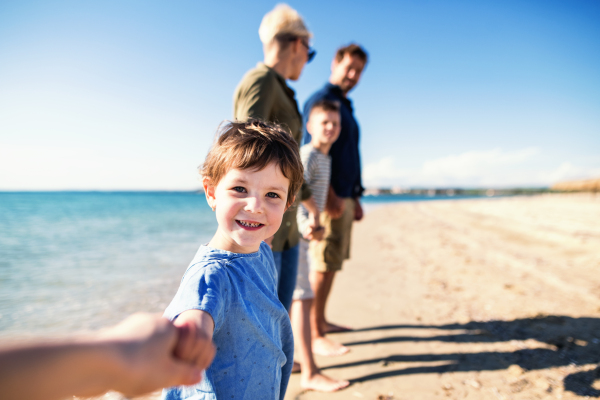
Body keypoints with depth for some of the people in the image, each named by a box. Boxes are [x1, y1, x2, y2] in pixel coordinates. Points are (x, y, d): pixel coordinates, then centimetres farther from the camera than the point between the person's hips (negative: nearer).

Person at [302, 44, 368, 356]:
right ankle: (316, 336, 1)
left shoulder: (346, 106, 22)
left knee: (333, 263, 13)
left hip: (344, 196, 9)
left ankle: (322, 321, 24)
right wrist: (329, 195, -23)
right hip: (329, 198, -9)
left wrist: (355, 197, 22)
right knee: (324, 265, -7)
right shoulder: (319, 100, -6)